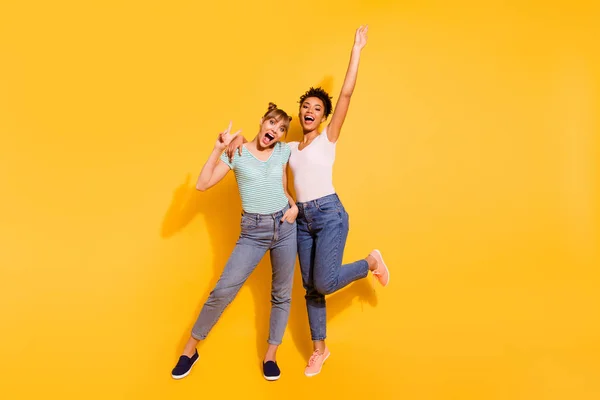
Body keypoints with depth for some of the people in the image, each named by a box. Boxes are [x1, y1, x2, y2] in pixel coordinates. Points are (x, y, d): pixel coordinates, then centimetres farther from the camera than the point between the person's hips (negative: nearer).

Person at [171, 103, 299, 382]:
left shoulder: (283, 152, 5)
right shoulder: (237, 152, -4)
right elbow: (202, 185, -11)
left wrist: (294, 205, -1)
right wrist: (218, 149, -14)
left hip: (285, 226, 3)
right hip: (253, 231, -3)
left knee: (282, 293, 8)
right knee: (223, 290, -7)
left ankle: (270, 356, 23)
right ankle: (190, 349, 13)